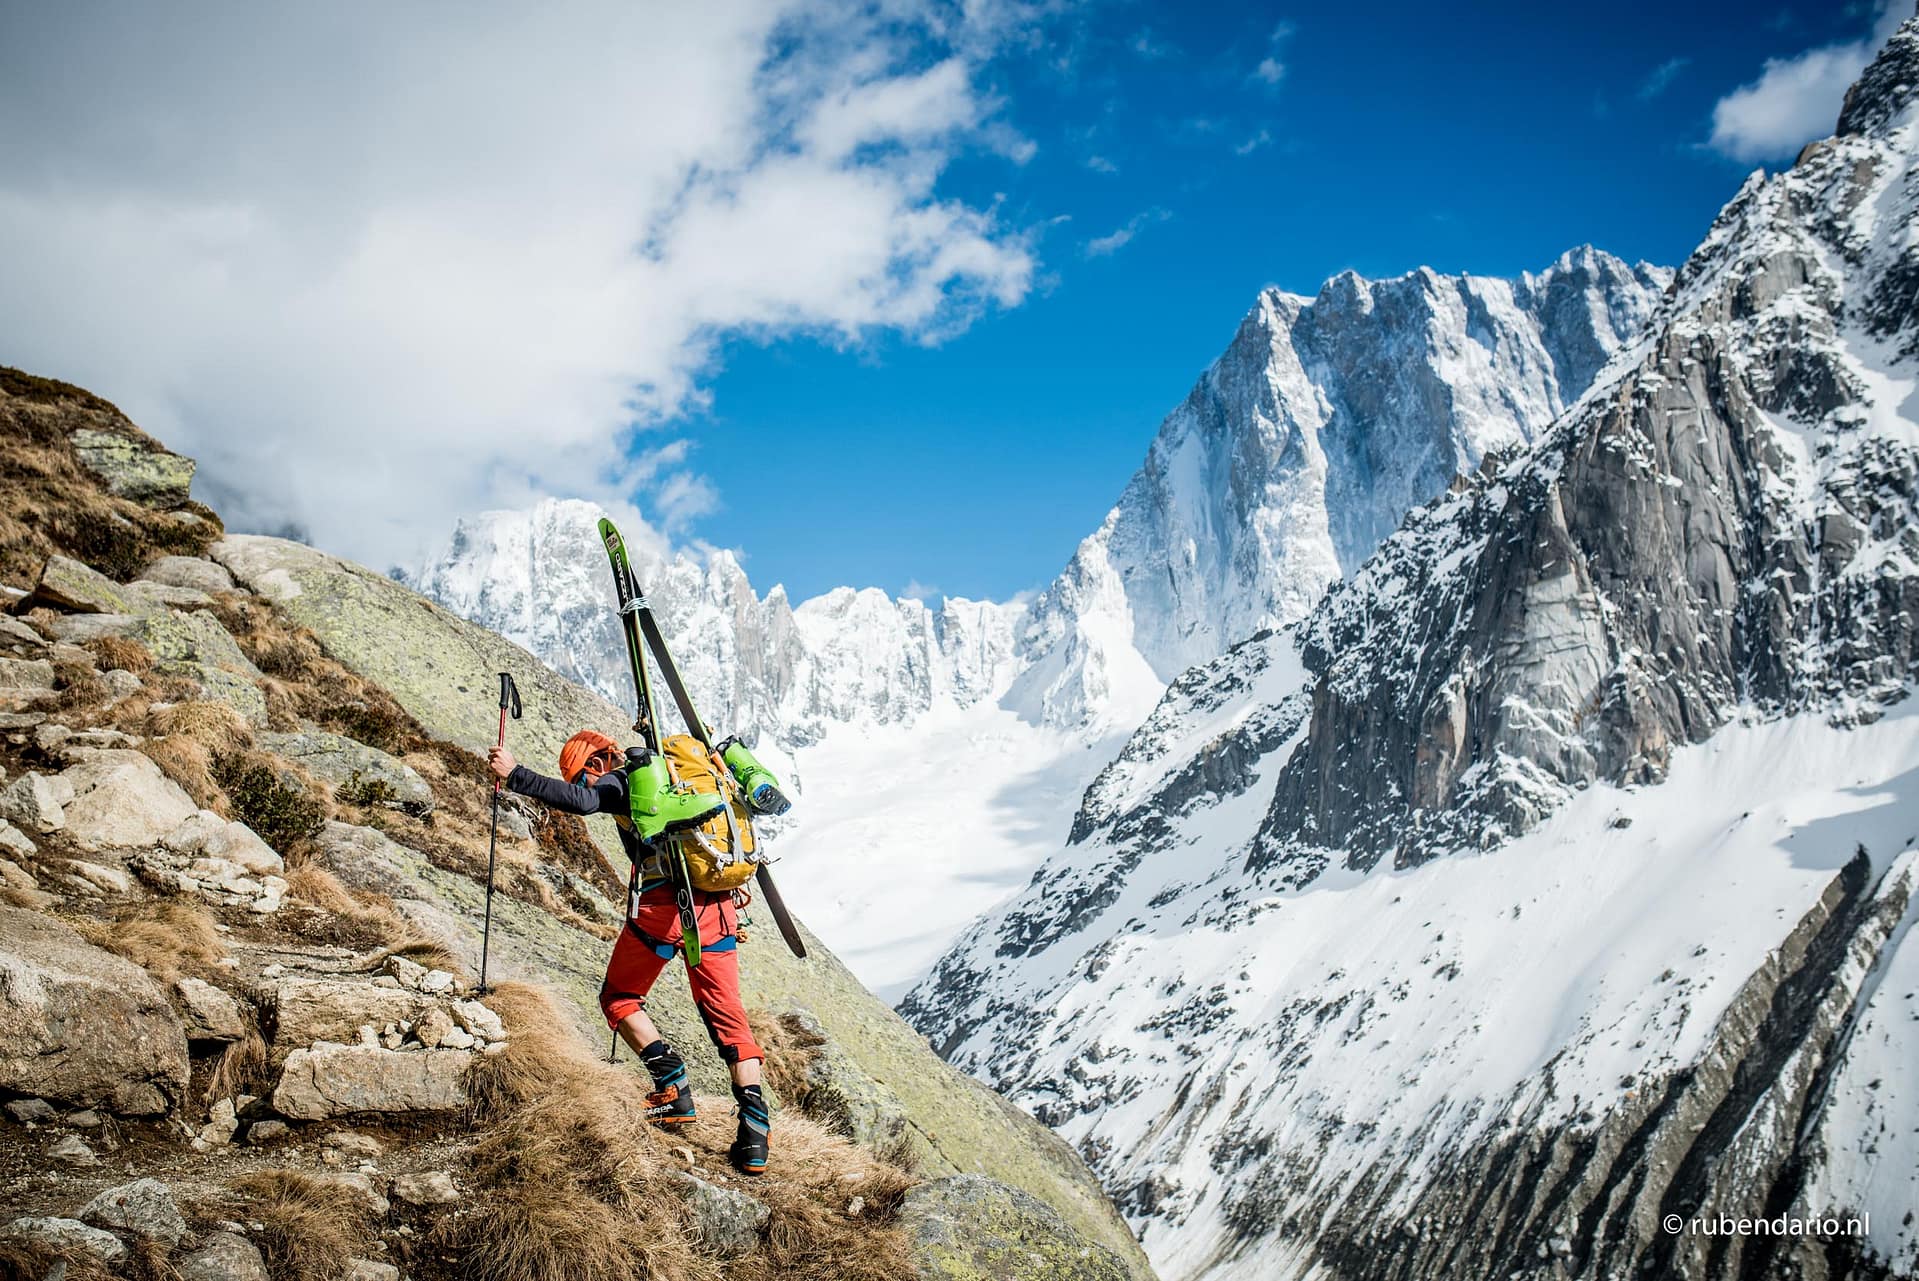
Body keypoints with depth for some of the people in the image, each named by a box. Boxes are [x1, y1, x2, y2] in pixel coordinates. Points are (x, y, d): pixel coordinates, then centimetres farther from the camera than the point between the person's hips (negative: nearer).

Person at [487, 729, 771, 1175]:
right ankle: (755, 1130, -1)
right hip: (718, 908, 5)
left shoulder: (618, 782, 5)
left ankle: (674, 1088, 2)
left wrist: (515, 775, -10)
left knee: (619, 997, 17)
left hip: (664, 905, -5)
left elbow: (579, 801, -15)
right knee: (726, 1014, 10)